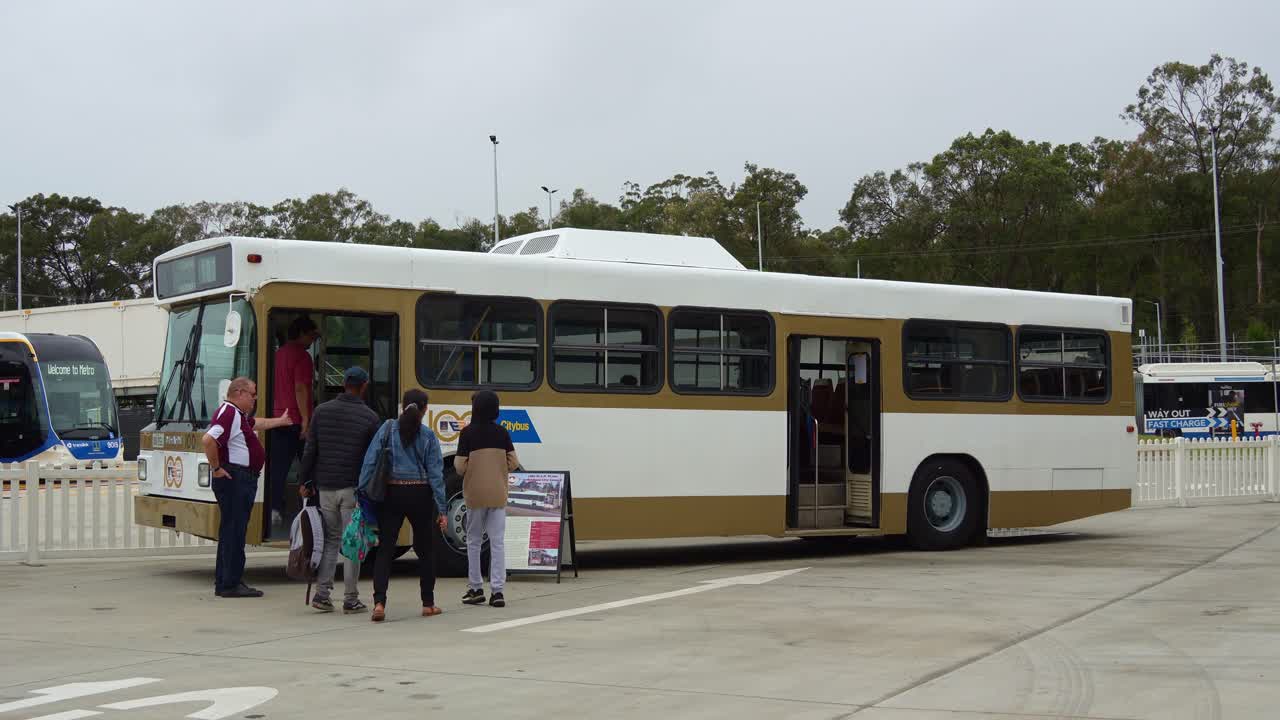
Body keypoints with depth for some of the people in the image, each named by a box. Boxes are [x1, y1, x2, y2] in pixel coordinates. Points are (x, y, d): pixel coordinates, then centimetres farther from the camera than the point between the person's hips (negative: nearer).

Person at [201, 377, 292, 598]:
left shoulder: (240, 415, 19)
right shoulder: (228, 414, -15)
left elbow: (256, 423, 41)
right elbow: (208, 439, -28)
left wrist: (281, 421, 51)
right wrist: (216, 468, -22)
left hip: (243, 480, 11)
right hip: (233, 478, -11)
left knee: (231, 530, 14)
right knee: (233, 531, -8)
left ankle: (224, 581, 21)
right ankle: (229, 584, -6)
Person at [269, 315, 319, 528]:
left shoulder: (278, 354, 15)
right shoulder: (301, 355, -9)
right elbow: (300, 388, -17)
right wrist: (305, 418, -18)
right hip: (296, 420, -7)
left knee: (278, 467, 3)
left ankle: (275, 510, -5)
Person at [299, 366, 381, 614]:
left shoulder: (322, 411, 4)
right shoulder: (369, 417, -5)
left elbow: (310, 450, 5)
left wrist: (306, 482, 13)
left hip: (326, 487, 3)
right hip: (354, 489, -3)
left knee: (330, 539, 13)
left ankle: (321, 594, 6)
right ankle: (351, 600, 5)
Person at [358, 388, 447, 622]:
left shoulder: (387, 429, -1)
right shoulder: (428, 436, -2)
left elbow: (370, 462, -6)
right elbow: (435, 473, -4)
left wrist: (362, 494, -2)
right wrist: (441, 509, -1)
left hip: (391, 493, 0)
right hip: (420, 495, 0)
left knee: (385, 549, 0)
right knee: (424, 549, 14)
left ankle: (379, 602, -15)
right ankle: (428, 604, 20)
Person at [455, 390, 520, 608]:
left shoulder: (468, 432, -7)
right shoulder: (502, 432, 2)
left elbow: (460, 467, -9)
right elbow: (513, 464, 2)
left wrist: (456, 460, 12)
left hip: (475, 494, -2)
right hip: (498, 495, 2)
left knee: (474, 541, 12)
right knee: (497, 542, 2)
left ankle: (476, 589, 16)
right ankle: (497, 591, -4)